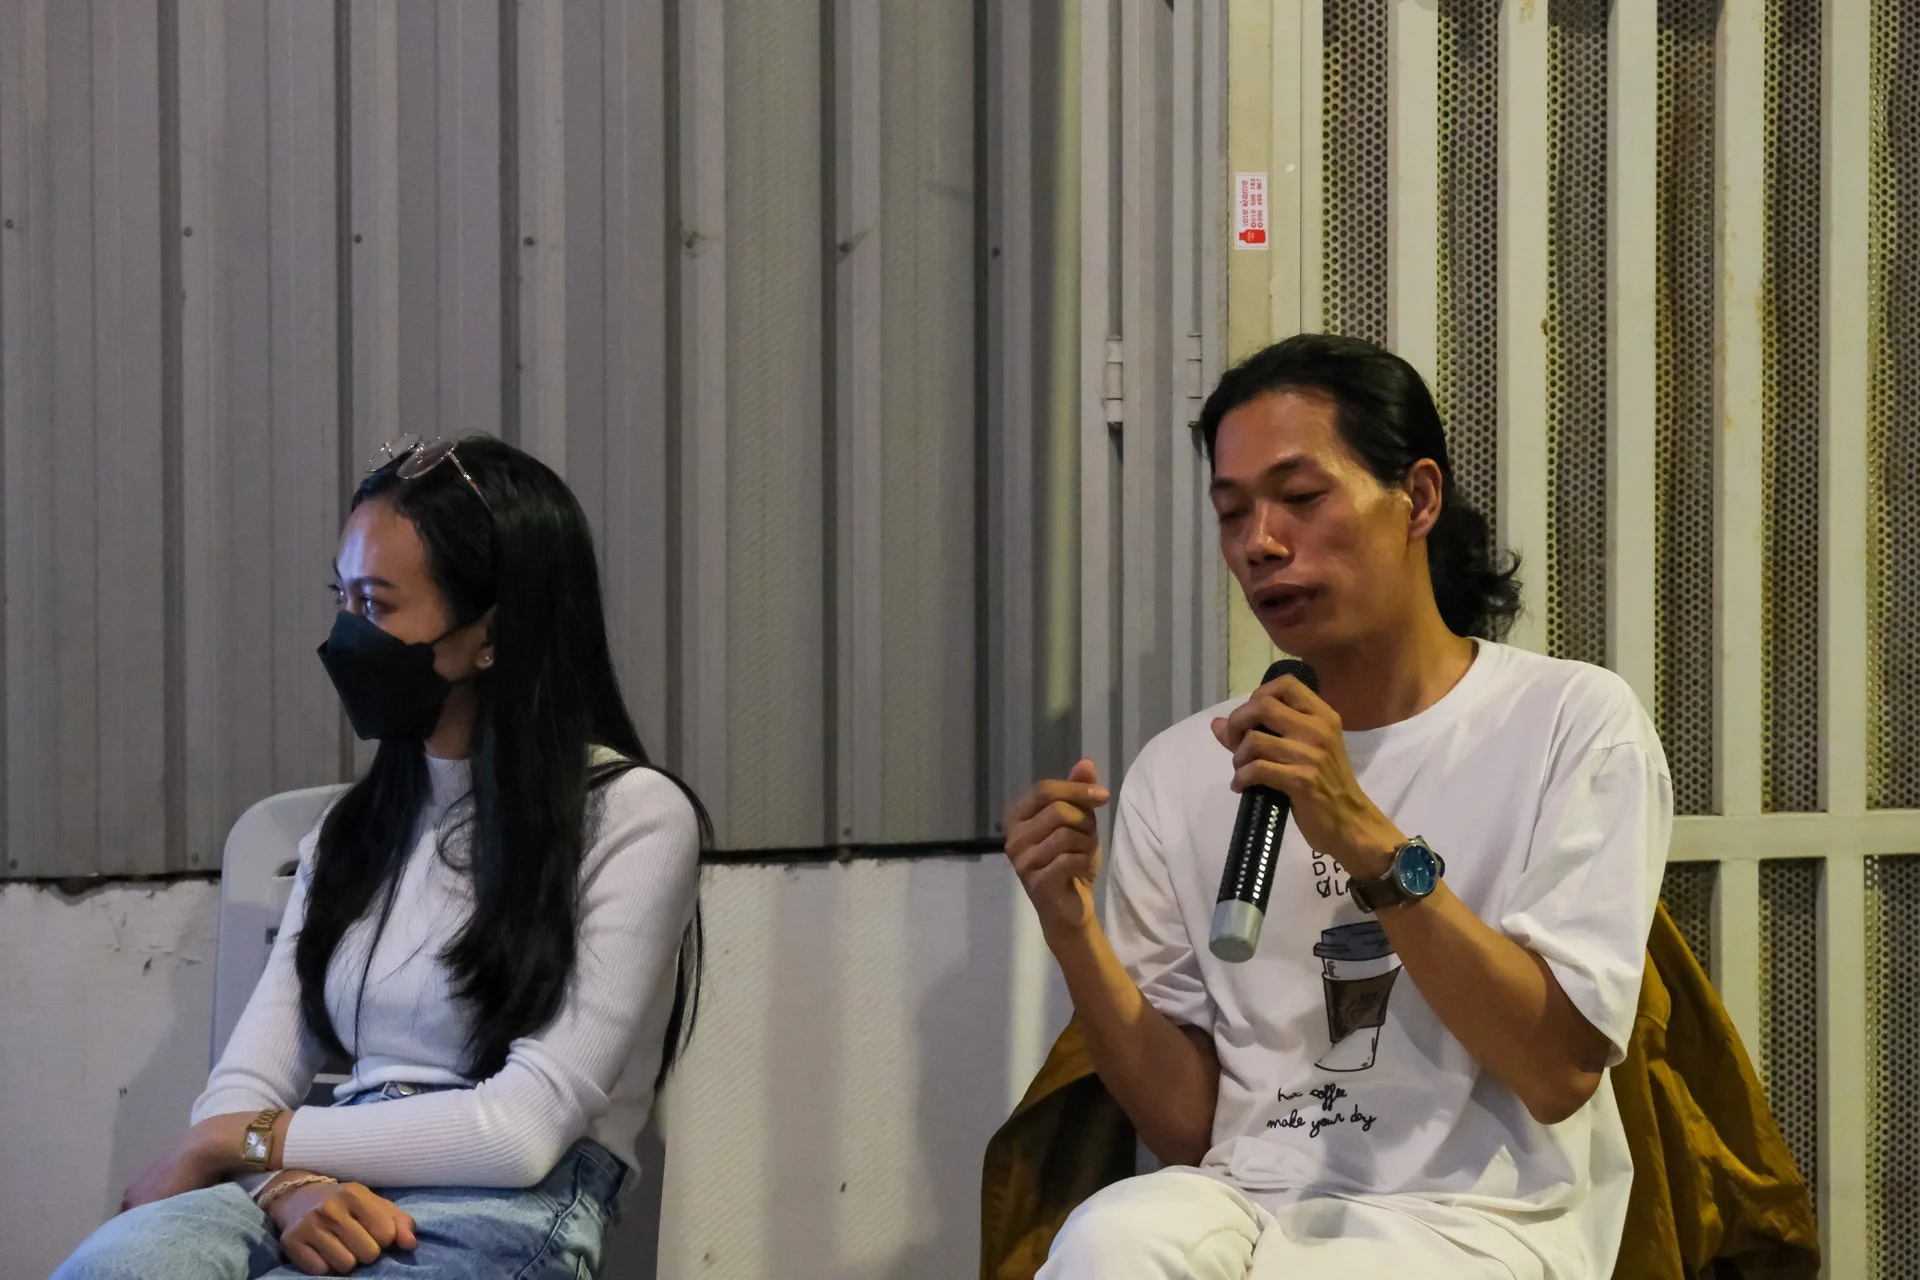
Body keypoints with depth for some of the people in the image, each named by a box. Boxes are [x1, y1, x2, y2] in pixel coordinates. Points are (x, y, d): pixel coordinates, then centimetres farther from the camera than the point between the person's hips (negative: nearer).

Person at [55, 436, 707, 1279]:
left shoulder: (633, 815, 1)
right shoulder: (353, 829, 22)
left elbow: (526, 1130, -8)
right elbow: (243, 1086, 13)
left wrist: (238, 1143, -3)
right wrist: (289, 1185, -13)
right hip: (329, 1203, 5)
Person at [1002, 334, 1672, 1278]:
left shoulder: (1572, 721, 0)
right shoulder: (1181, 770, 10)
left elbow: (1558, 1073, -9)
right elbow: (1187, 1128, 9)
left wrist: (1367, 839, -18)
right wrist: (1073, 932, -8)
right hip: (1248, 1200, 3)